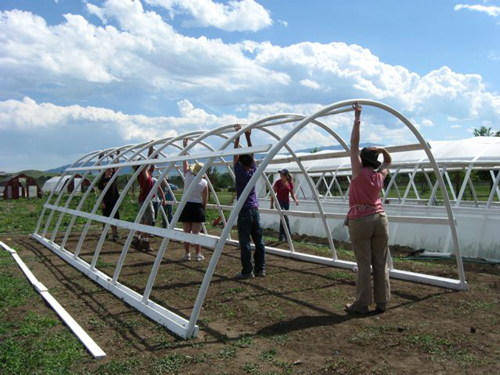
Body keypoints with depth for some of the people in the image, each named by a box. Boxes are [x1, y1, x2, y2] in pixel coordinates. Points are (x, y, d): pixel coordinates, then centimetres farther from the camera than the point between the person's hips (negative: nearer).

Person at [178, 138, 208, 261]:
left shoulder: (187, 176, -5)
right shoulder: (204, 183, -6)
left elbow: (185, 161, 7)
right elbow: (205, 199, -1)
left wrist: (185, 146, 15)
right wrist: (203, 209, 14)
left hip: (186, 206, 1)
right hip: (197, 207, -1)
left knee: (186, 231, 7)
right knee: (196, 232, 1)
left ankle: (187, 254, 11)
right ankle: (198, 254, 3)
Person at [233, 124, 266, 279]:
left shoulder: (239, 171, -7)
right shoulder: (253, 170, 2)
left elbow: (236, 154, 0)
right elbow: (251, 154, 13)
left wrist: (238, 136, 6)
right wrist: (248, 137, 14)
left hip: (244, 211, -5)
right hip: (255, 210, 5)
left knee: (245, 242, -3)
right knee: (259, 241, 8)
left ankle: (247, 271, -2)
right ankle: (260, 269, 13)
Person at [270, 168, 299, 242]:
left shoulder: (290, 183, 1)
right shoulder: (278, 182, -8)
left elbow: (292, 193, 11)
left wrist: (295, 200, -8)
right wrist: (272, 204, -4)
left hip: (286, 202, 4)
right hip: (279, 202, -4)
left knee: (283, 218, 8)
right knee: (284, 216, -21)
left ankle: (281, 236, 19)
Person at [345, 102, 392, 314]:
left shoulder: (359, 173, -5)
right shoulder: (379, 175, 7)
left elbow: (354, 143, -5)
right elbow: (388, 161, 29)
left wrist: (357, 118, -4)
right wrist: (382, 150, 11)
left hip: (360, 221, -4)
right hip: (379, 218, 5)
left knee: (363, 264, -2)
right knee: (380, 263, 8)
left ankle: (361, 304, 4)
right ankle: (382, 303, 15)